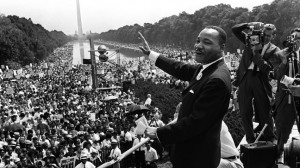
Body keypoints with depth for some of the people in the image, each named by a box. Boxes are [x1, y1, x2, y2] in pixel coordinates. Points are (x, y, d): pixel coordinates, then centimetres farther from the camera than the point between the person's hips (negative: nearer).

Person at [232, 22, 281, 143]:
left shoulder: (274, 50, 2)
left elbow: (267, 68, -12)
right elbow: (235, 29, 6)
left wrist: (256, 52, -15)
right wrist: (250, 25, -8)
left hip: (261, 81, -2)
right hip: (245, 78, 2)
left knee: (264, 113, 5)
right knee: (245, 113, 7)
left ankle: (269, 141, 22)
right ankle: (250, 140, 21)